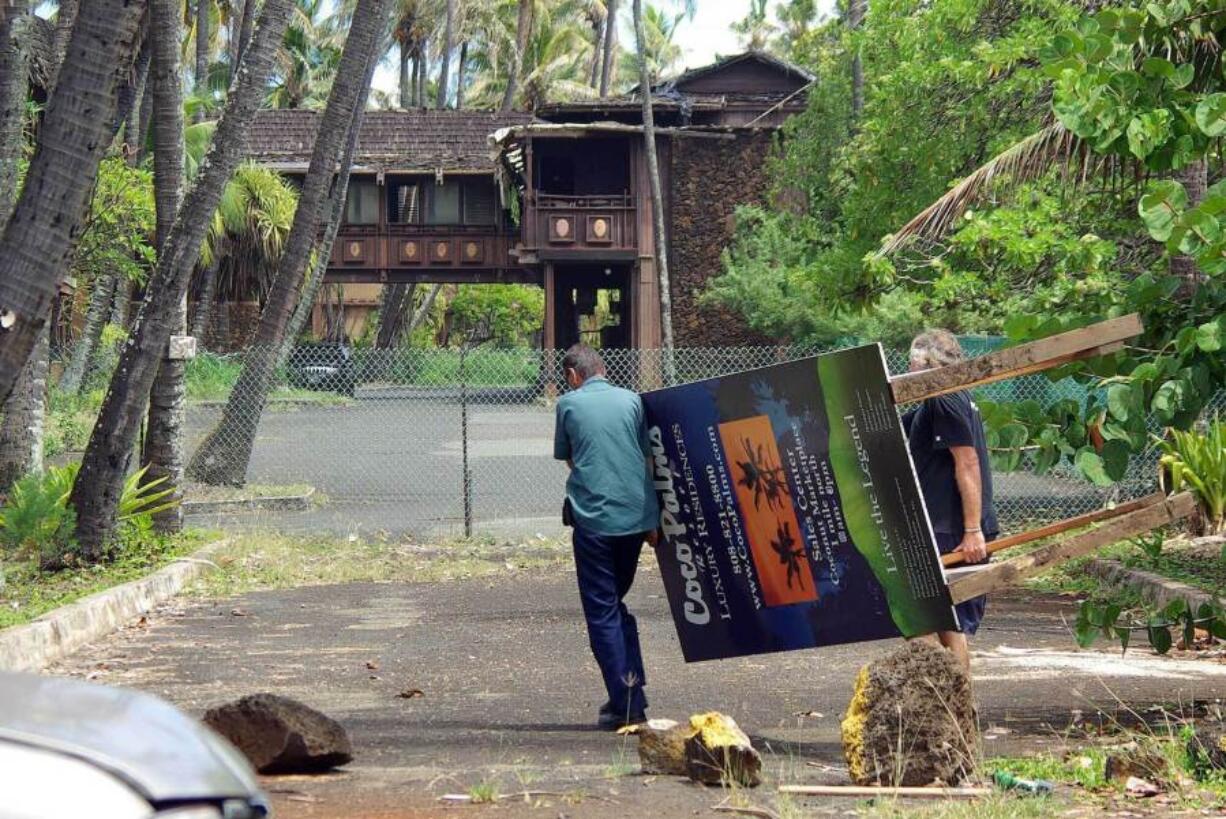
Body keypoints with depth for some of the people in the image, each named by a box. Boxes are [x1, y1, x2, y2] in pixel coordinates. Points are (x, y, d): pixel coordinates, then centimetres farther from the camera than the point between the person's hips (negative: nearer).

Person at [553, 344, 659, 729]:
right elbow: (647, 458, 9)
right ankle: (633, 694, 14)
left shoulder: (569, 403, 1)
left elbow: (567, 458, 10)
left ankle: (625, 704, -3)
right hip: (636, 515, 4)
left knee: (602, 612, 2)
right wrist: (652, 520, 13)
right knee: (616, 604, 19)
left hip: (593, 517, -4)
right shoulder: (632, 400, 7)